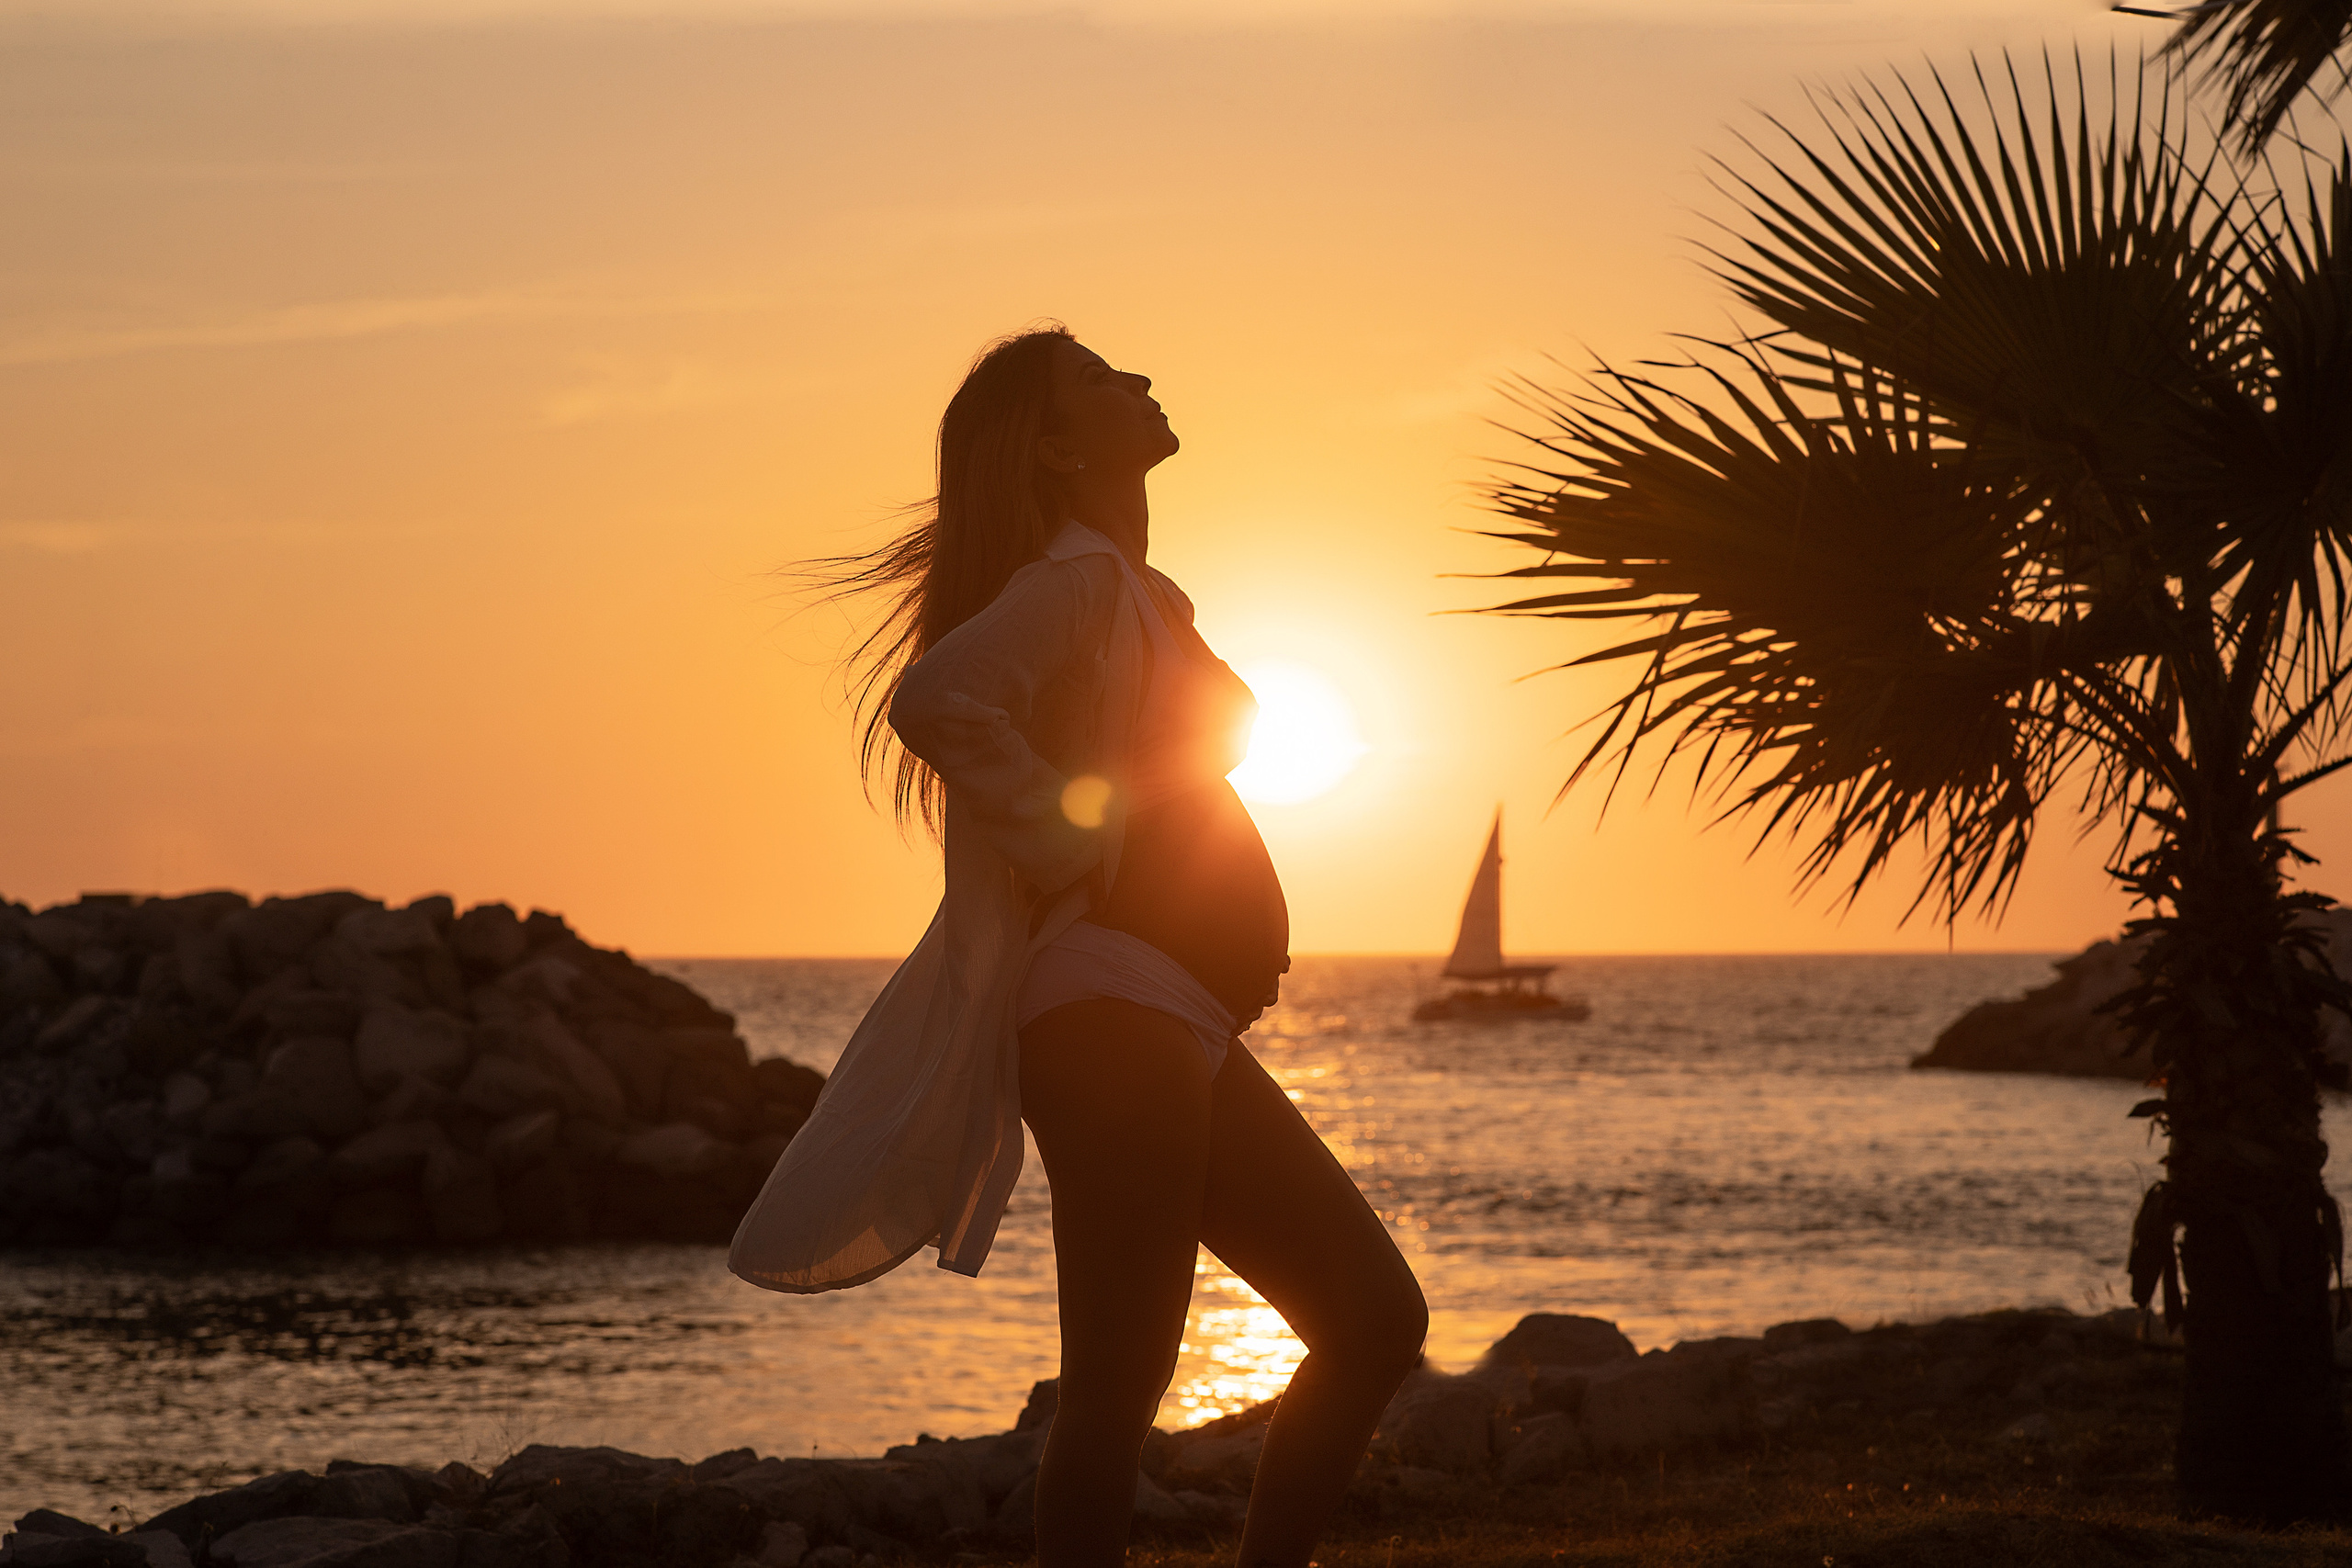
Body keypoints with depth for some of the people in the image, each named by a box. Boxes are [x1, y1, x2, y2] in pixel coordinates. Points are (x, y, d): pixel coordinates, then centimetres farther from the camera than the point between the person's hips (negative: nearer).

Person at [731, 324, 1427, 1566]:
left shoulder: (1129, 592, 22)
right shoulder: (1074, 580, -8)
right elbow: (934, 698, -26)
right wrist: (1078, 850, -18)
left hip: (1180, 1033, 10)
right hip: (1113, 1010, -10)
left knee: (1376, 1320, 8)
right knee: (1122, 1381, -10)